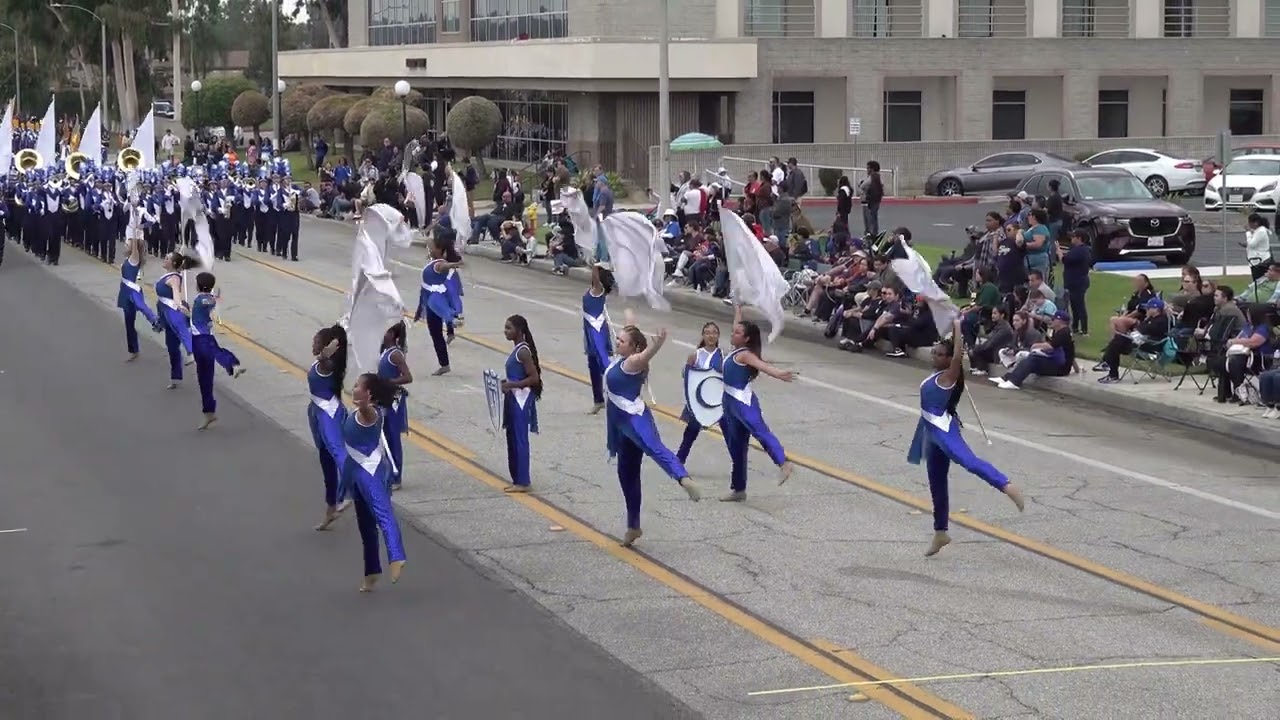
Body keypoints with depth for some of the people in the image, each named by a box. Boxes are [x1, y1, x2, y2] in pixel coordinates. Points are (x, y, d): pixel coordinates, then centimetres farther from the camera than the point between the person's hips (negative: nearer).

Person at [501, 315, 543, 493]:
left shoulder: (523, 351, -17)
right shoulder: (517, 349, 12)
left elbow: (534, 378, -20)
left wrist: (512, 385, -22)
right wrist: (505, 383, 8)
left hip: (521, 400, -10)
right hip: (513, 399, 10)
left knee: (520, 440, -5)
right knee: (512, 440, 13)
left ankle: (522, 482, 0)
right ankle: (517, 480, 20)